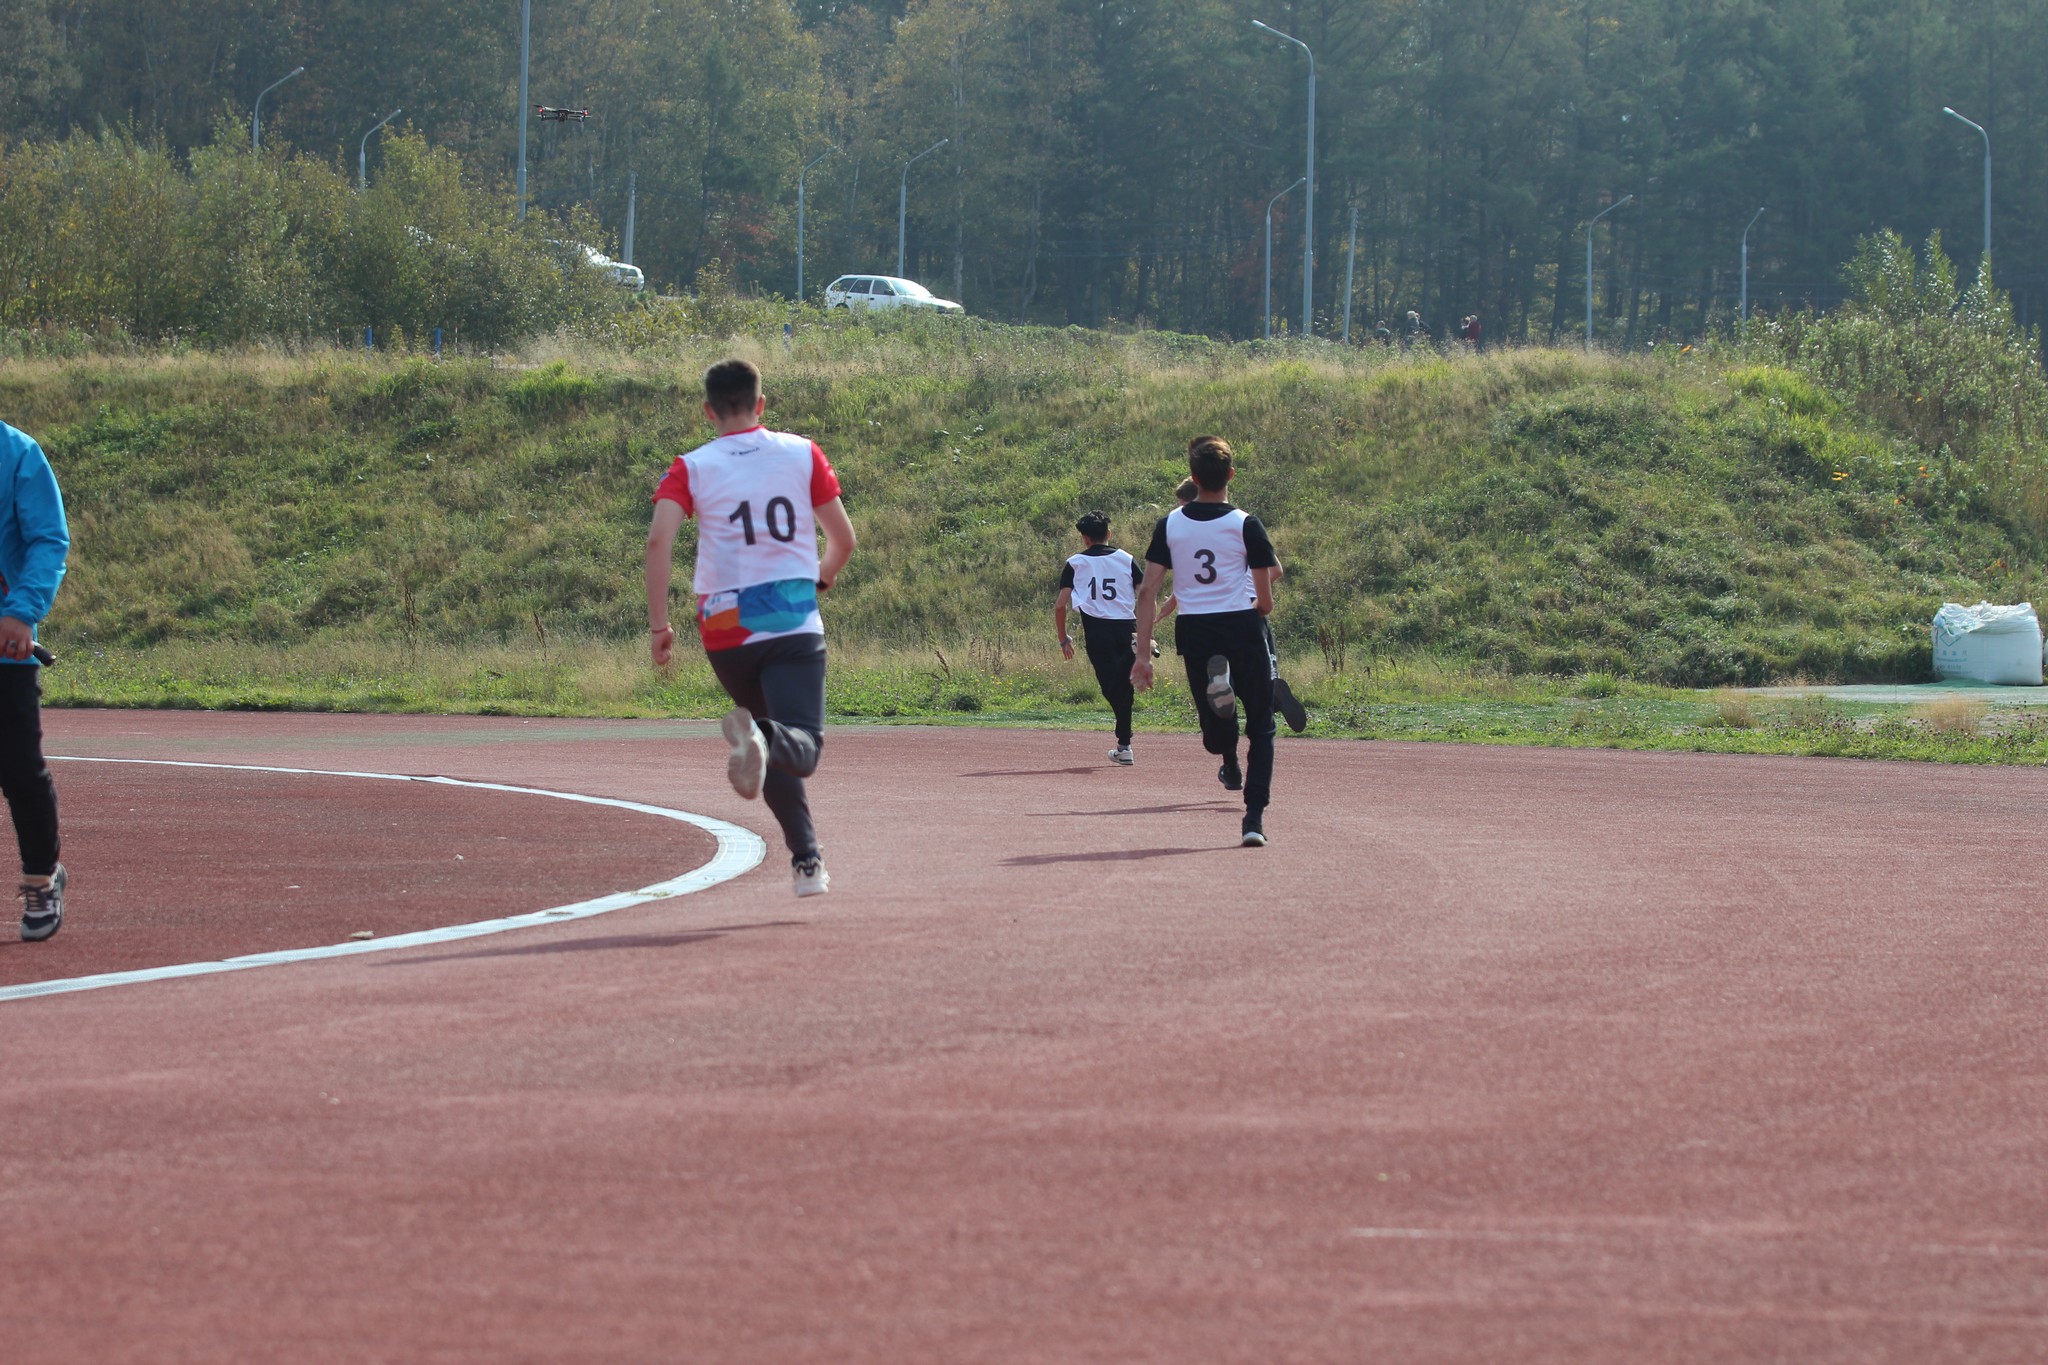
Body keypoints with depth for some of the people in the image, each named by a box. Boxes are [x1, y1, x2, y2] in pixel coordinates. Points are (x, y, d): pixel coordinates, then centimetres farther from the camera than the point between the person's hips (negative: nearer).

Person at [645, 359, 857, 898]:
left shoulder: (691, 467, 5)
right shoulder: (802, 453, 8)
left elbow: (659, 539, -10)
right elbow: (843, 539, 9)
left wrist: (659, 625, -7)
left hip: (725, 627, 2)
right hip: (796, 623, -2)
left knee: (774, 756, 20)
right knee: (801, 745, -12)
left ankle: (806, 860, 11)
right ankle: (761, 738, -46)